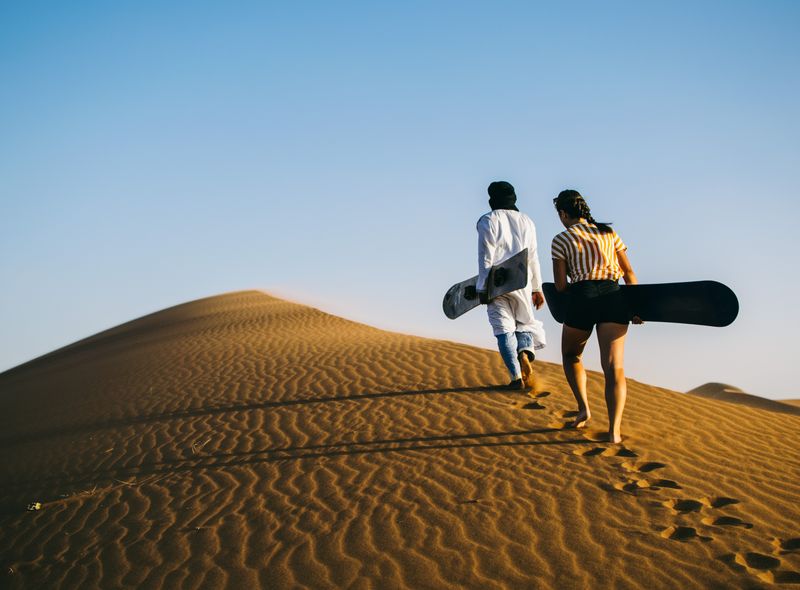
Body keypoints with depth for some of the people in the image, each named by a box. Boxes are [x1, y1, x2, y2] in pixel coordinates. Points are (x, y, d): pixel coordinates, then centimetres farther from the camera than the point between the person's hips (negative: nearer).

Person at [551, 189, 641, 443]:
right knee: (614, 367, -5)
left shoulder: (561, 240, 7)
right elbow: (629, 273, 17)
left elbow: (560, 286, 5)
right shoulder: (609, 232, 19)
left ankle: (583, 409, 13)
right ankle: (614, 430, -18)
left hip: (582, 300, -2)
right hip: (614, 299, 2)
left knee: (571, 356, 24)